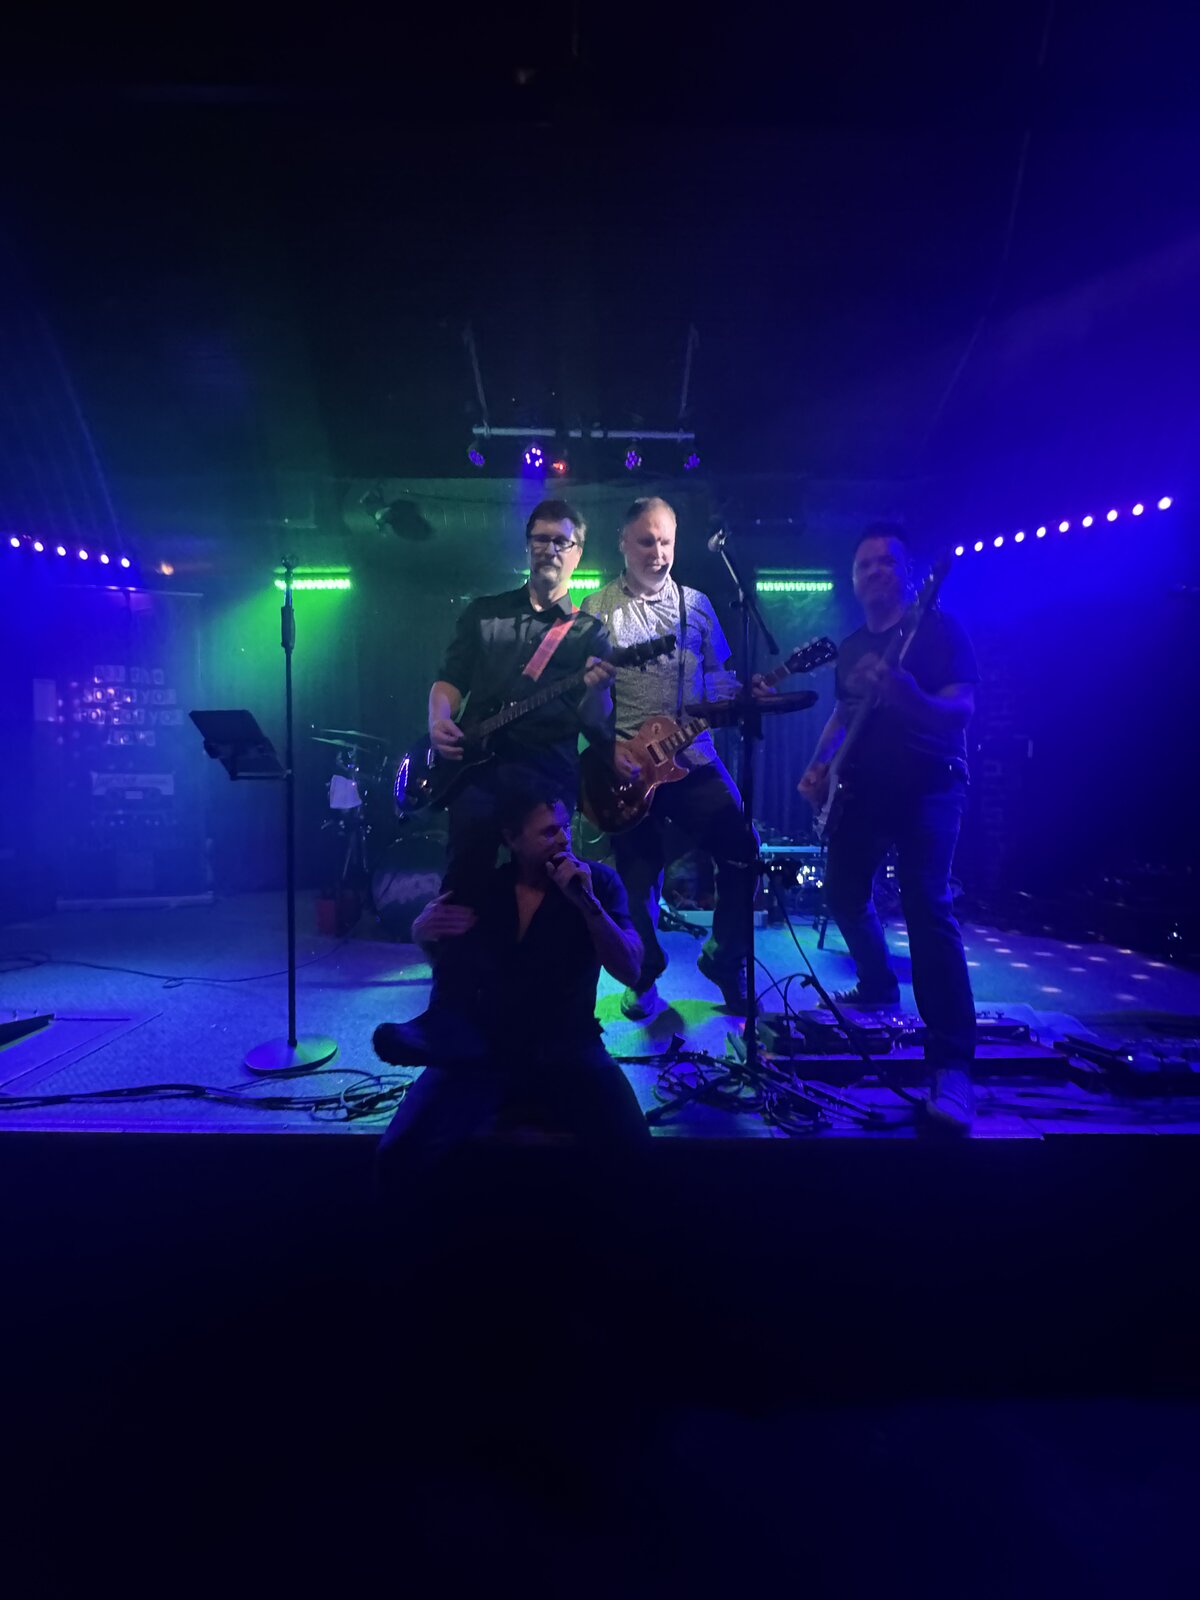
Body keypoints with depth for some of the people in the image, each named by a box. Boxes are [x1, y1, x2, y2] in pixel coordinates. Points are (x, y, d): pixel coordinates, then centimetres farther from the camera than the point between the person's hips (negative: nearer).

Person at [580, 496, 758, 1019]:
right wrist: (607, 750, -12)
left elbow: (721, 678, 12)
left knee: (743, 850, -6)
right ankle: (645, 975, 26)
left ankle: (724, 957, 17)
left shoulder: (696, 605, 11)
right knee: (639, 874, 4)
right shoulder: (597, 609, 2)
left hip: (694, 757, 2)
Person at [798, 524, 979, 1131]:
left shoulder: (938, 628, -5)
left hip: (929, 787, -7)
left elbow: (962, 708, -17)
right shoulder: (851, 645, 15)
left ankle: (953, 1064, -17)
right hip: (863, 786, 7)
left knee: (927, 907, -18)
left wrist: (910, 698, -38)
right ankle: (878, 985, 37)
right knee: (843, 891, 11)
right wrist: (818, 765, 9)